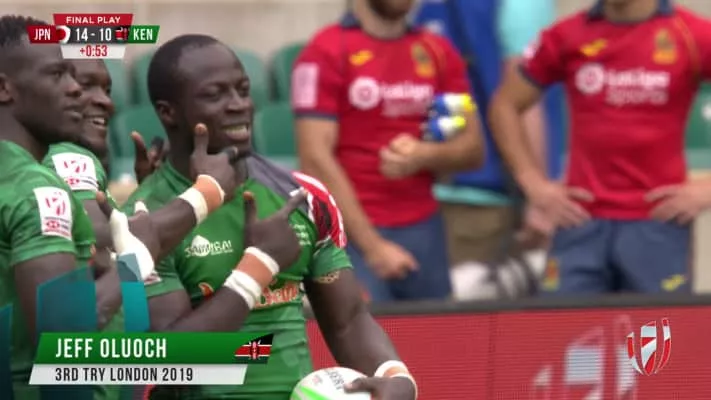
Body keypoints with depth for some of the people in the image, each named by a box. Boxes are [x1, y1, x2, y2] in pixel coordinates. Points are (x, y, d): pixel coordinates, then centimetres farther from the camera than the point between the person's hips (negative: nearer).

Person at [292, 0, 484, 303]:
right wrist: (371, 245, -15)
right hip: (353, 232, -5)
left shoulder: (438, 52, 11)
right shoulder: (326, 53, -5)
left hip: (423, 230, 5)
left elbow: (472, 148, 13)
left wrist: (425, 156, -11)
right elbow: (315, 159, -10)